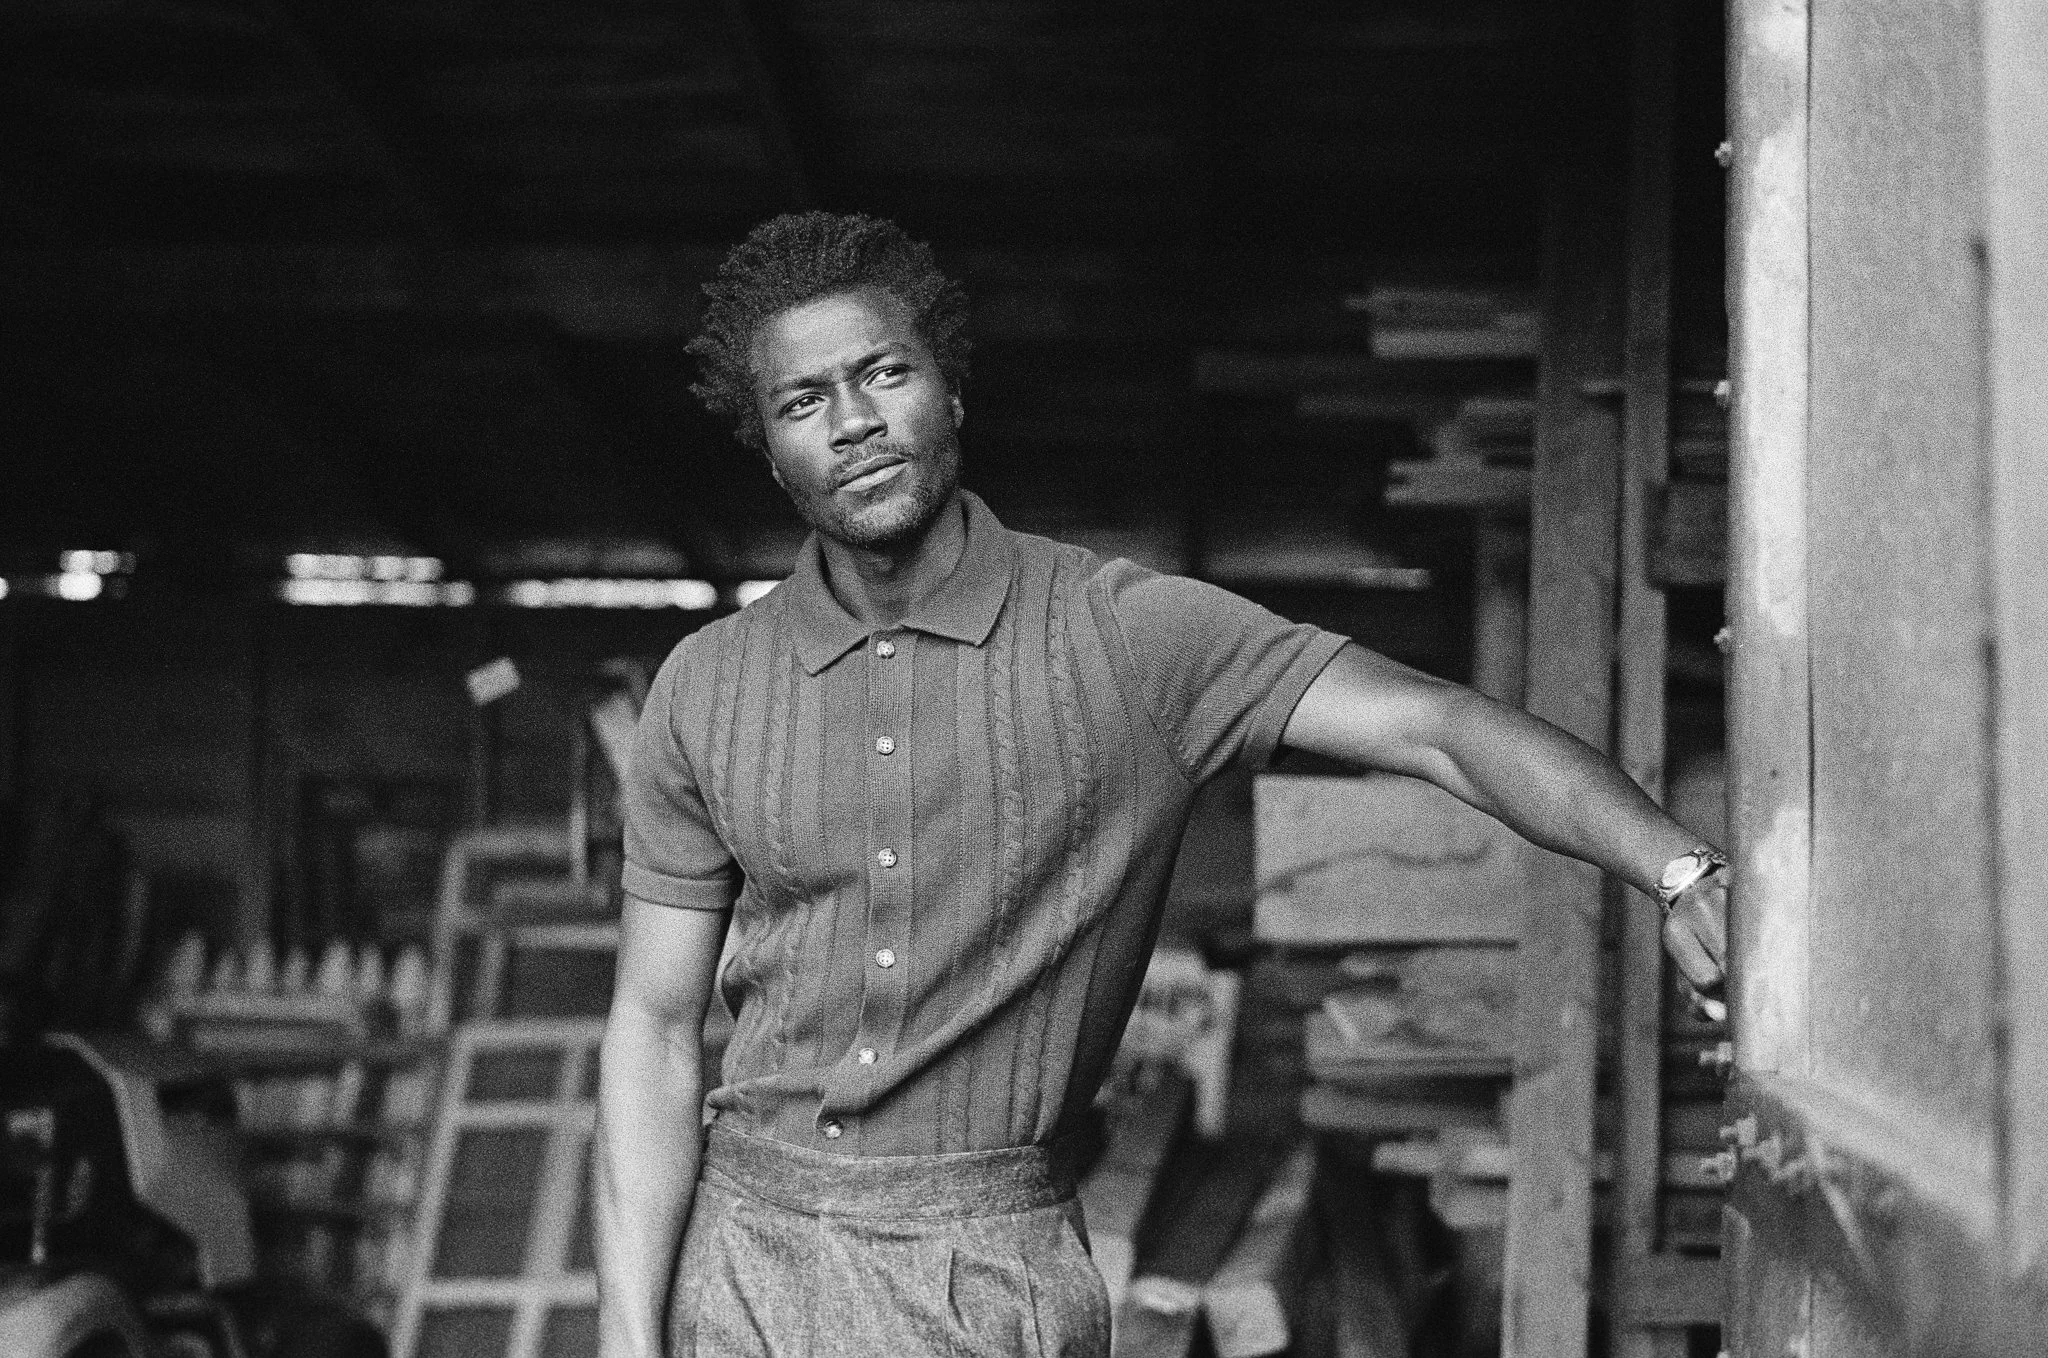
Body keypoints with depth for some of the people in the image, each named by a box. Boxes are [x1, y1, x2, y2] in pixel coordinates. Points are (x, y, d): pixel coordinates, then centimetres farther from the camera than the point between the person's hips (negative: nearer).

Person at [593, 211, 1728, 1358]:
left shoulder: (1129, 636, -7)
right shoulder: (705, 690, 2)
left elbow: (1438, 726, -16)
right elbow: (657, 1027, 3)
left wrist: (1682, 870, -32)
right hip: (747, 1254, 2)